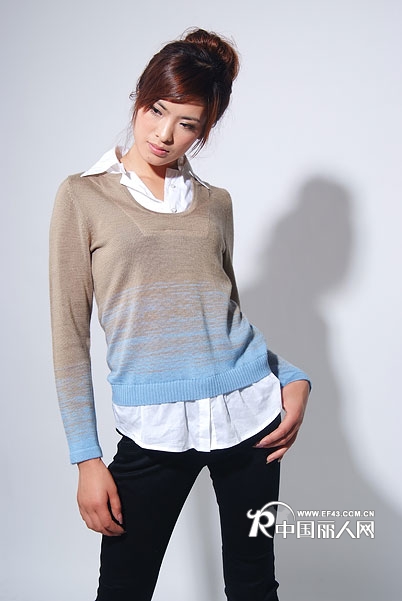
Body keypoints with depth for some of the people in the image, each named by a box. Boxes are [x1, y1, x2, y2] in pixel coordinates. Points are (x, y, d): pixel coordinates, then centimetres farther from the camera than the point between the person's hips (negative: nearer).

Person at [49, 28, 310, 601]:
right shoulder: (84, 197, 0)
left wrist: (291, 377, 0)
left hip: (248, 413, 3)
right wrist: (87, 459, -5)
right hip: (154, 429, -3)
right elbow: (70, 337, -2)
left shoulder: (214, 203, 10)